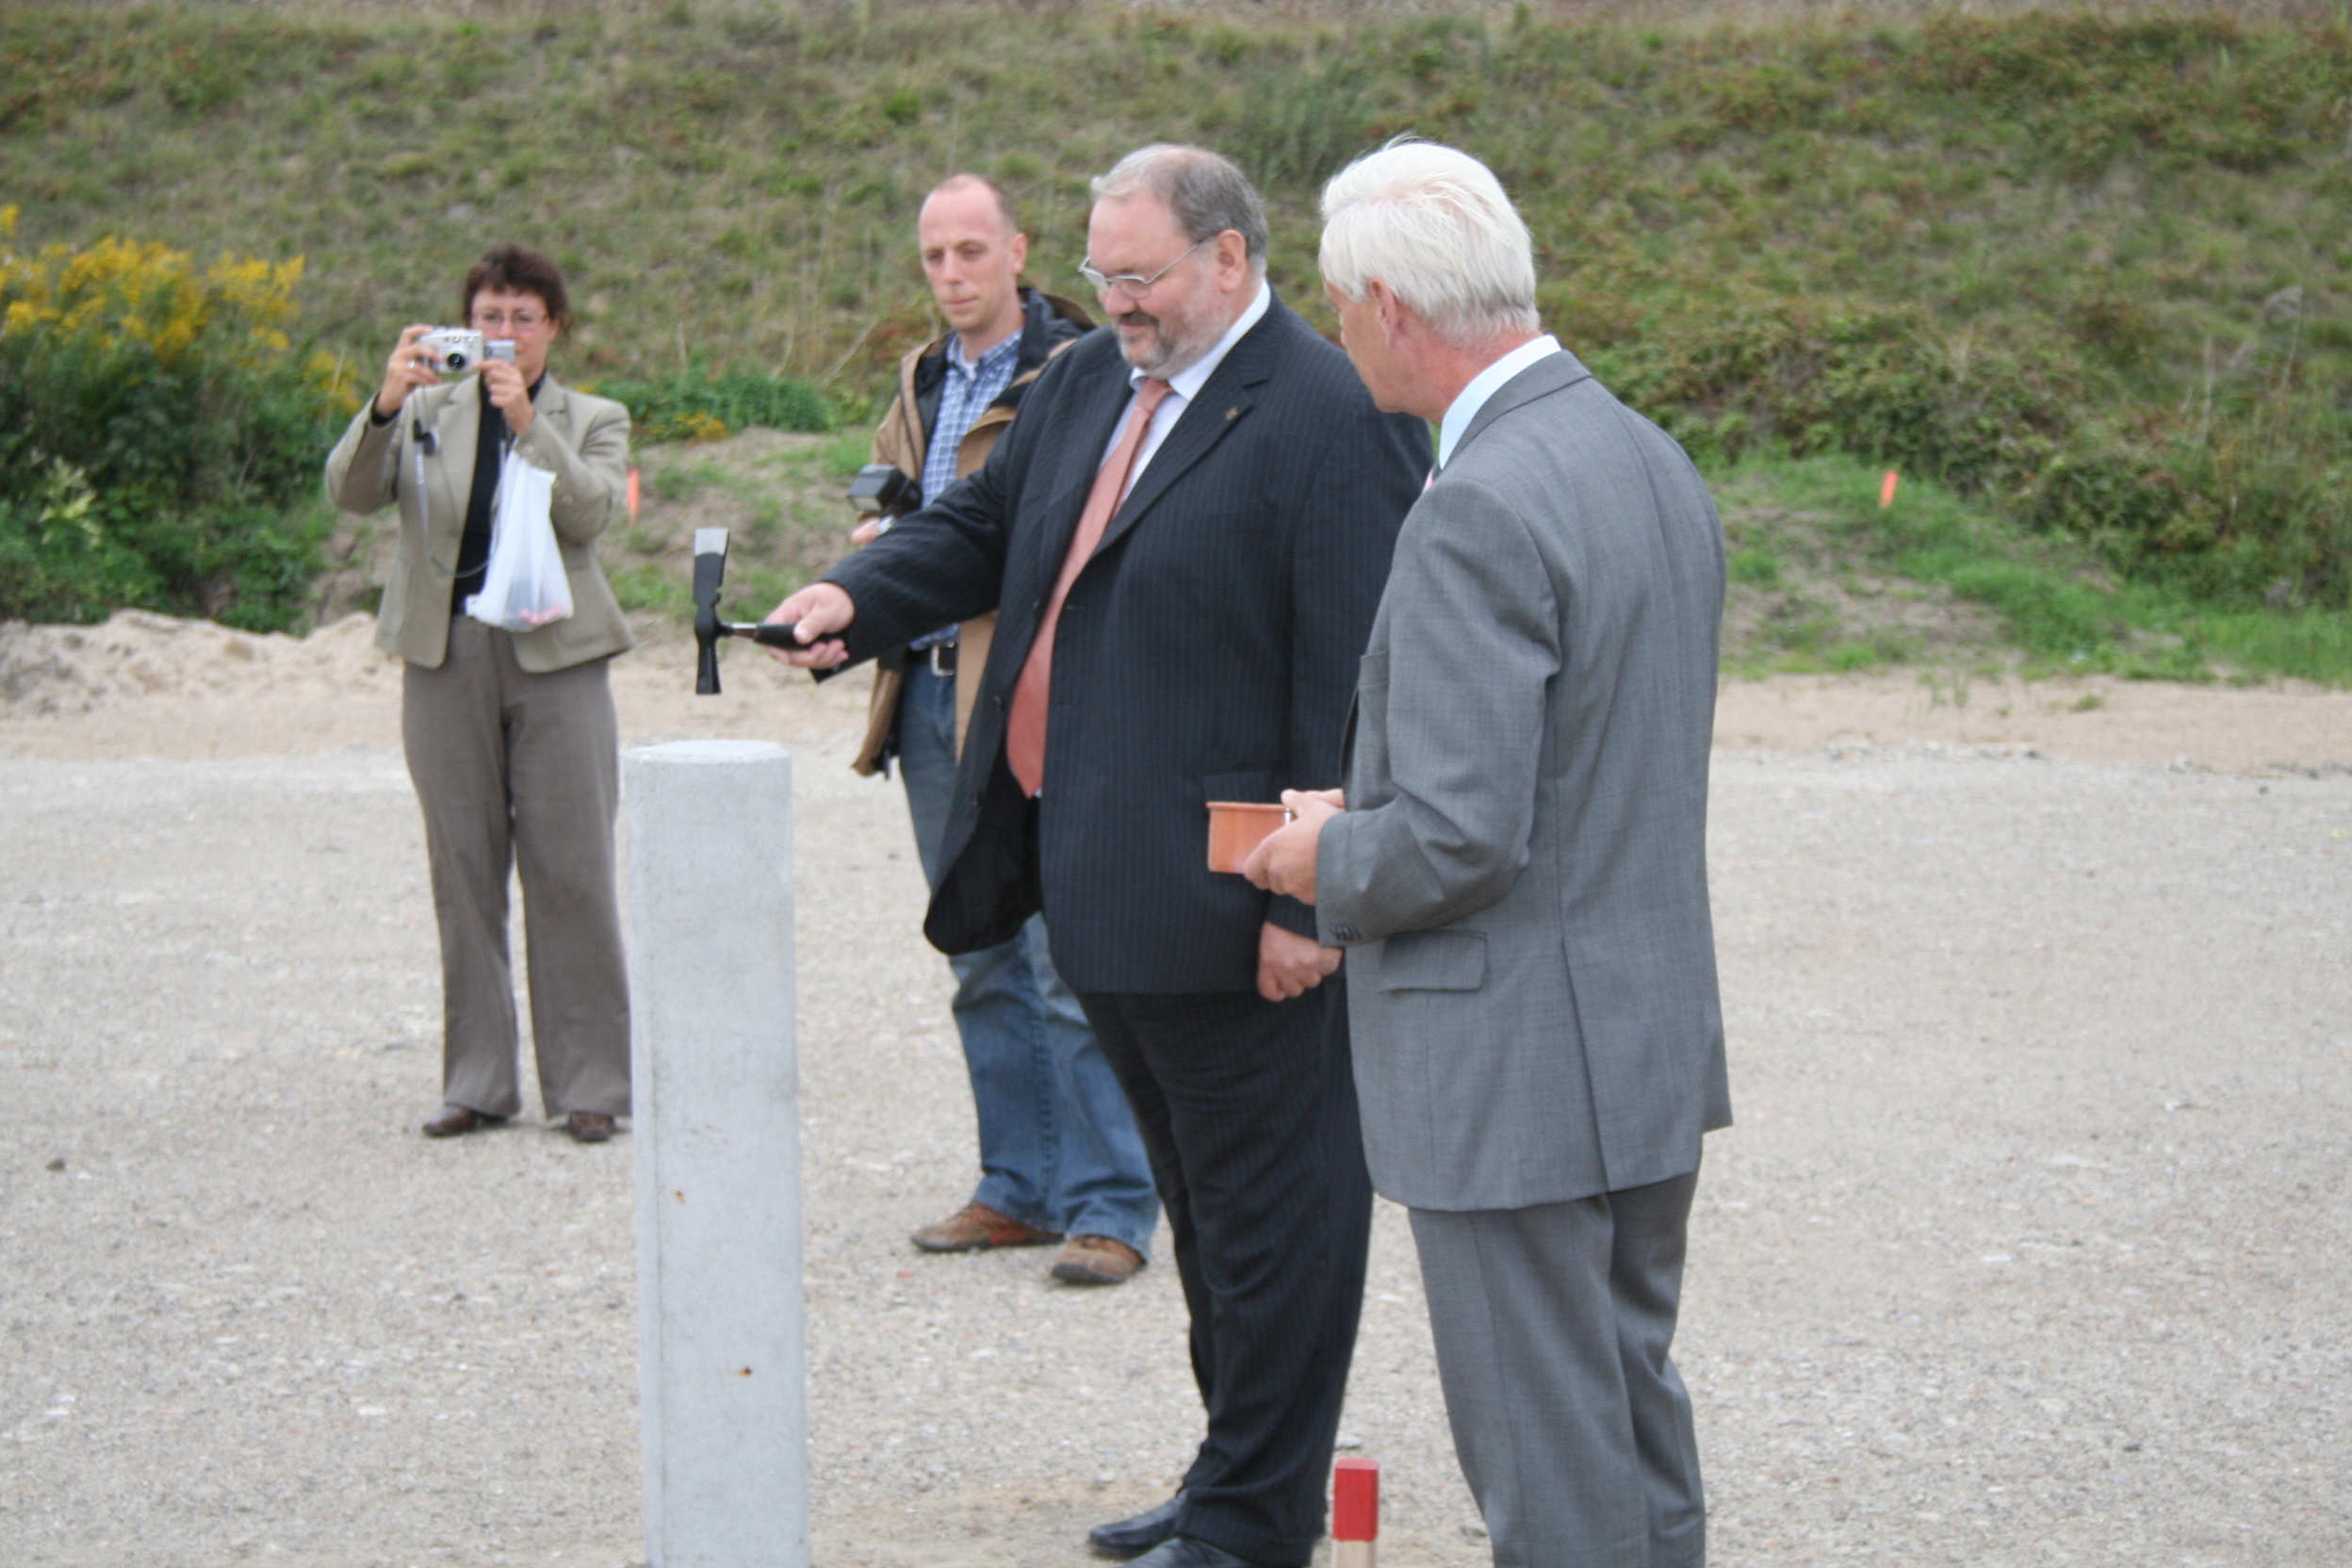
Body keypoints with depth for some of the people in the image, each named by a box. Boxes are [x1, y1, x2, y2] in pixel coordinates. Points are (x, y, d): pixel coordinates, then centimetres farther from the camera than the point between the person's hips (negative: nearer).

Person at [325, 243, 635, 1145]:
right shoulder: (428, 412, 12)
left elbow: (593, 511, -8)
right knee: (464, 870, 4)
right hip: (447, 657, 2)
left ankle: (587, 1081, 2)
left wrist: (528, 422, -19)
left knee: (570, 871, -4)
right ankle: (477, 1080, 11)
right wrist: (384, 407, -20)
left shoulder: (593, 420, 11)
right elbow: (350, 493, -3)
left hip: (554, 657, -2)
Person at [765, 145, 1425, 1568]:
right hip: (1104, 889, 9)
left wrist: (1308, 899, -21)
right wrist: (859, 599, 1)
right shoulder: (1089, 384, 12)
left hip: (1229, 904, -9)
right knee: (1203, 1197, 20)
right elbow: (982, 528, 22)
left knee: (1267, 1205, 2)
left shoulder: (1328, 420, -15)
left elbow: (1353, 685, -19)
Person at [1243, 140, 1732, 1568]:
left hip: (1516, 1073, -9)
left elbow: (1460, 837, -25)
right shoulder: (1655, 460, 8)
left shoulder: (1481, 511, -22)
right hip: (1657, 1037, 9)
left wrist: (1327, 860, -5)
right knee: (1639, 1419, 20)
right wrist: (1377, 809, 16)